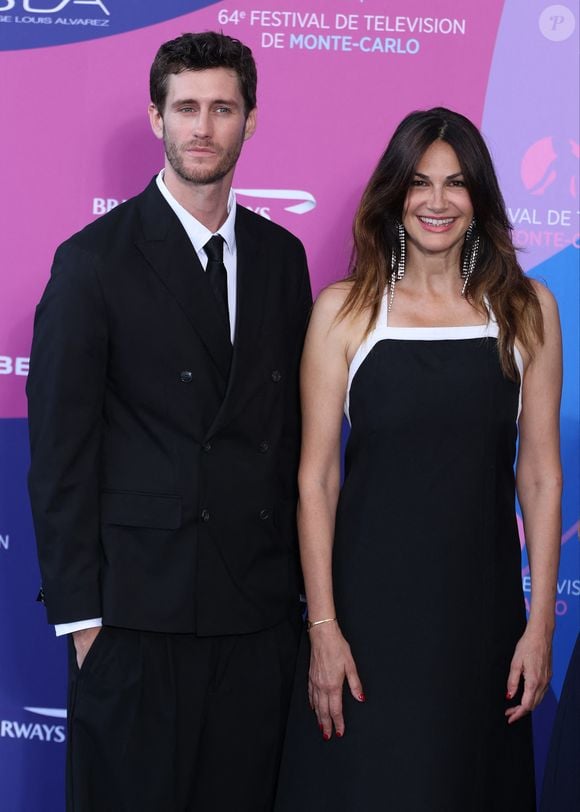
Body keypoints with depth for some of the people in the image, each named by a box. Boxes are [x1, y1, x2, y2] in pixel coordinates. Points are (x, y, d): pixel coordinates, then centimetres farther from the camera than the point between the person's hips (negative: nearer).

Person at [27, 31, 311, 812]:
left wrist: (301, 576, 8)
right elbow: (60, 448, -6)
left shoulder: (281, 256, 10)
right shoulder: (94, 260, -5)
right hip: (140, 606, -4)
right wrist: (78, 612, -8)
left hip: (262, 601, 4)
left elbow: (294, 426, 12)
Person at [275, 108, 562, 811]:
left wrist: (541, 625, -1)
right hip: (368, 600, -1)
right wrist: (322, 627, -7)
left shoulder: (526, 309, 3)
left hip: (481, 601, 2)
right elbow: (316, 477, -3)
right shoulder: (344, 309, -2)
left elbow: (539, 474, 3)